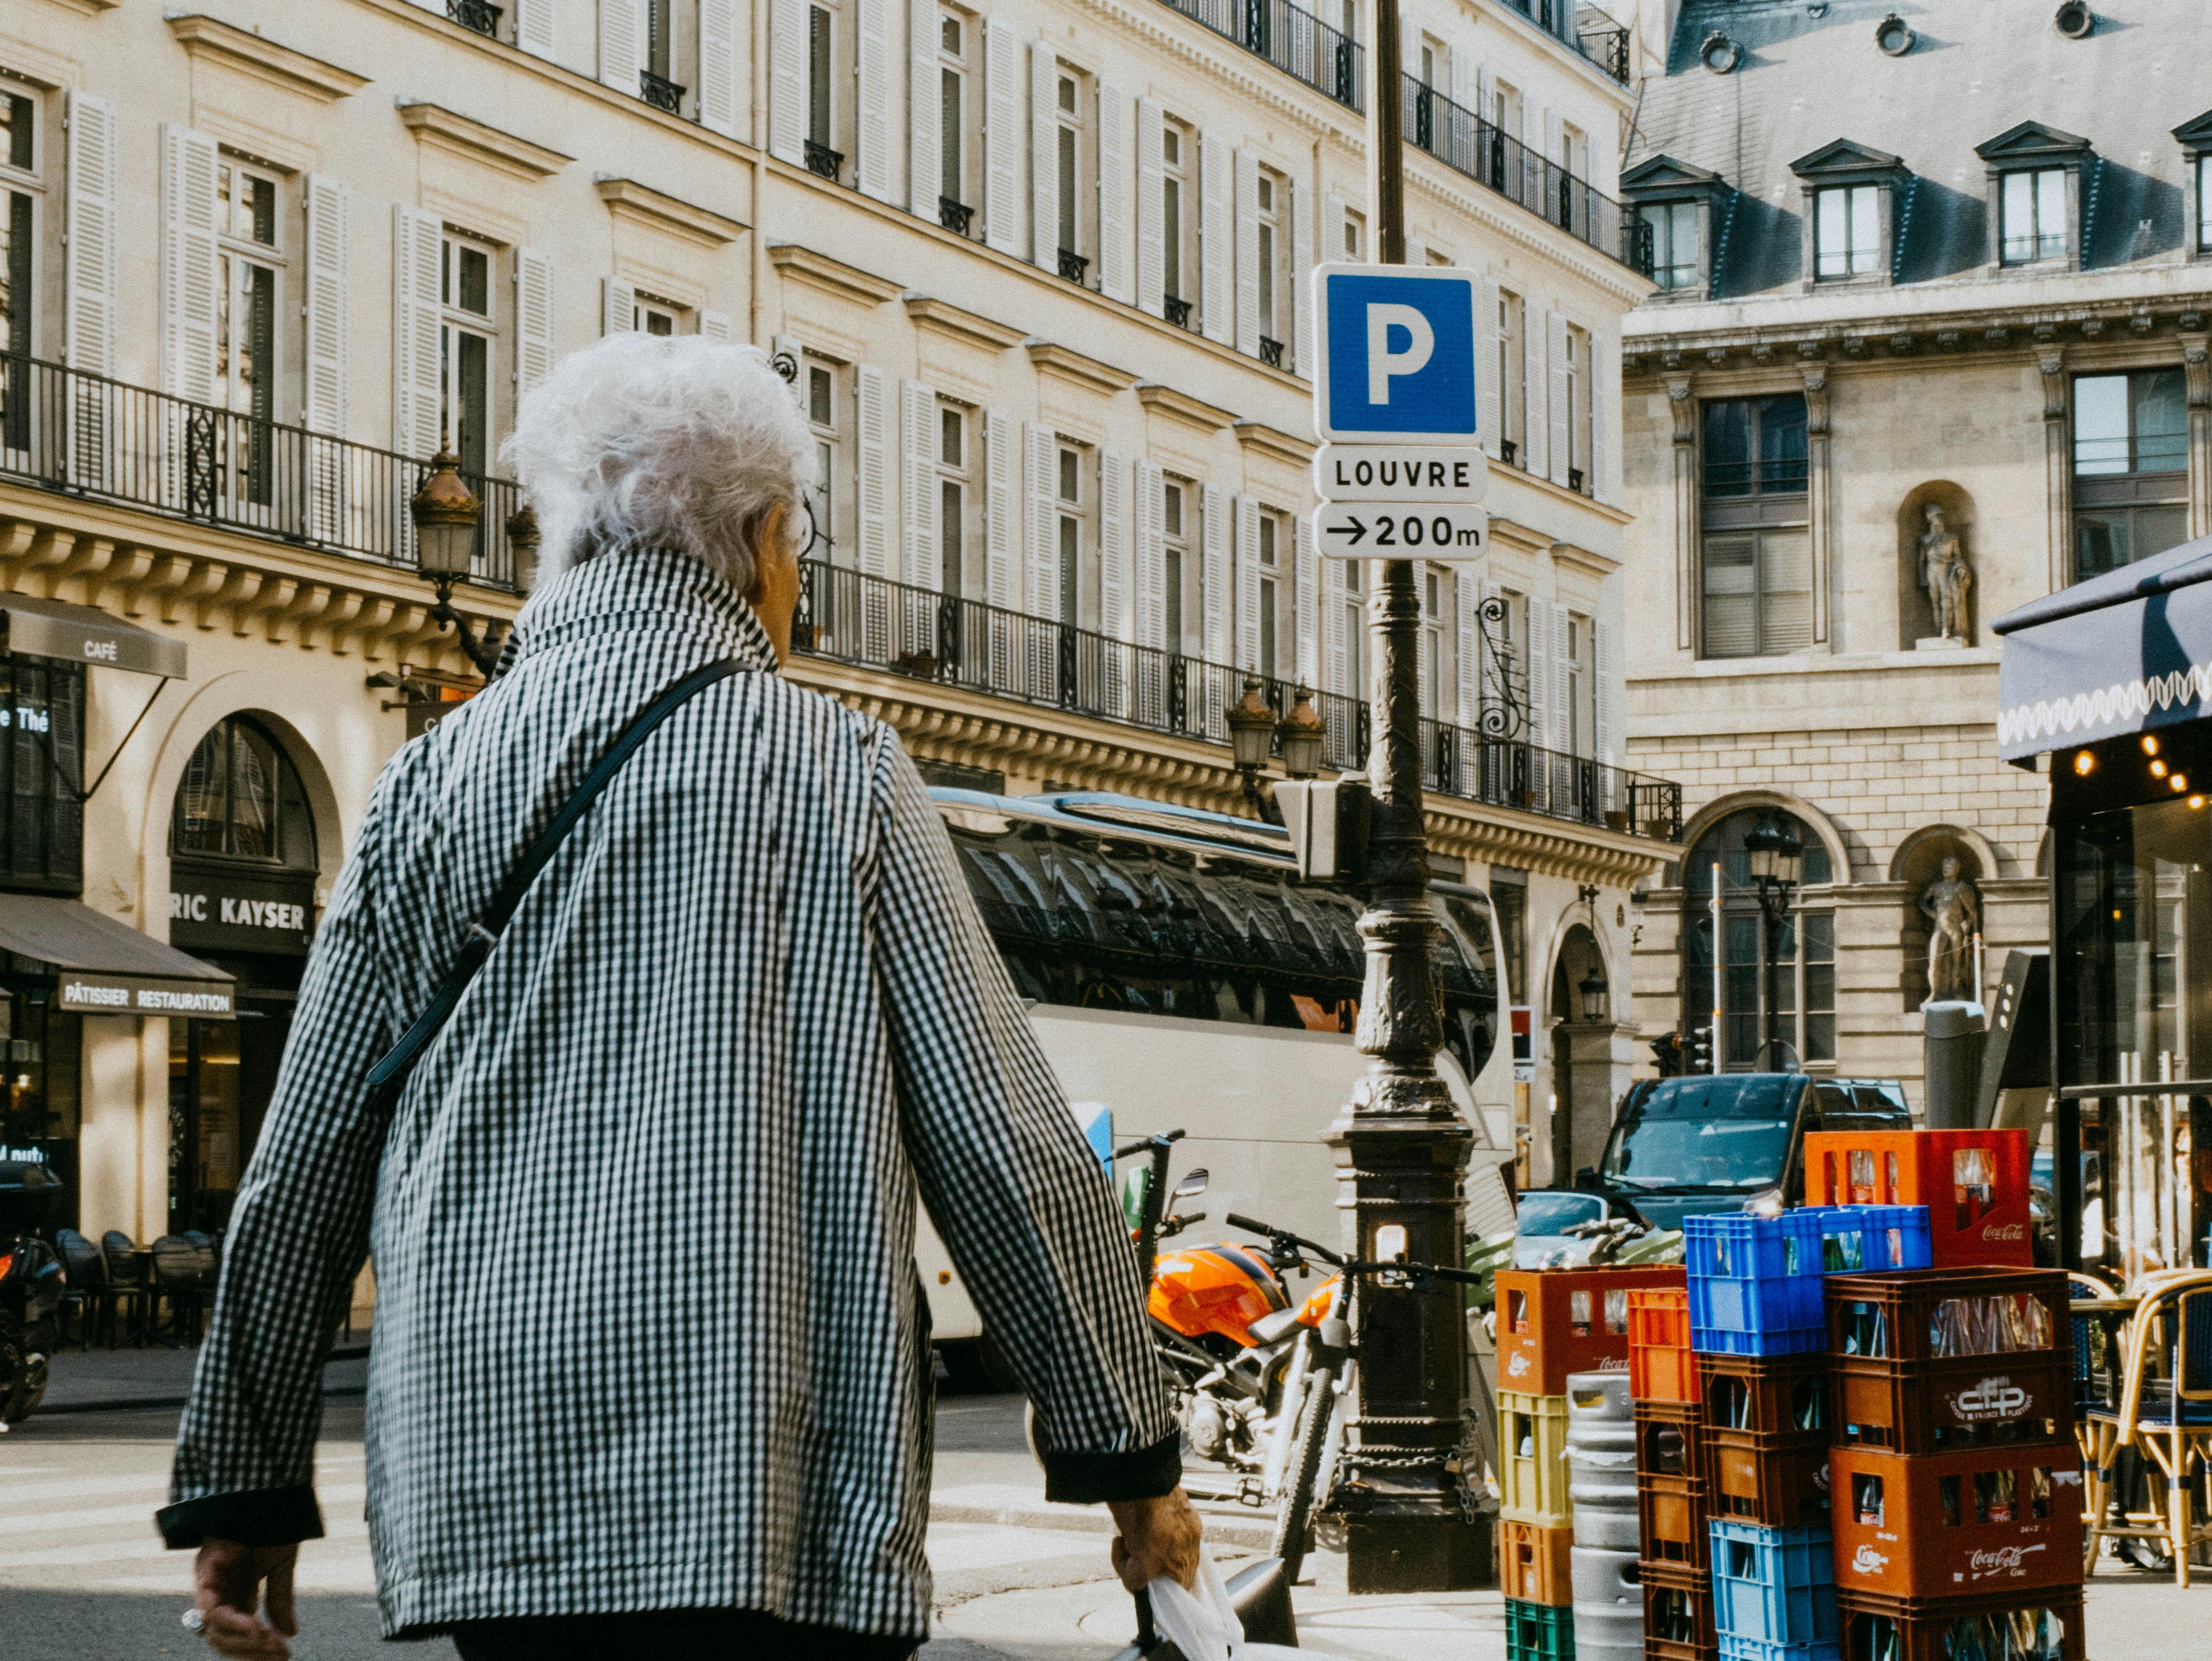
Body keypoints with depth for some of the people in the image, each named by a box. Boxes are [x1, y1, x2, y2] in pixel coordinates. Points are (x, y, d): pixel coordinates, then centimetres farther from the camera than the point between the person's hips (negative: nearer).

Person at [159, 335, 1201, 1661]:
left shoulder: (431, 783, 9)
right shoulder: (837, 773, 1)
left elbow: (303, 1164, 11)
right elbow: (1001, 1144, -1)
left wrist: (243, 1488, 20)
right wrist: (1131, 1451, 7)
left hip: (488, 1492, 4)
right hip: (775, 1506, -3)